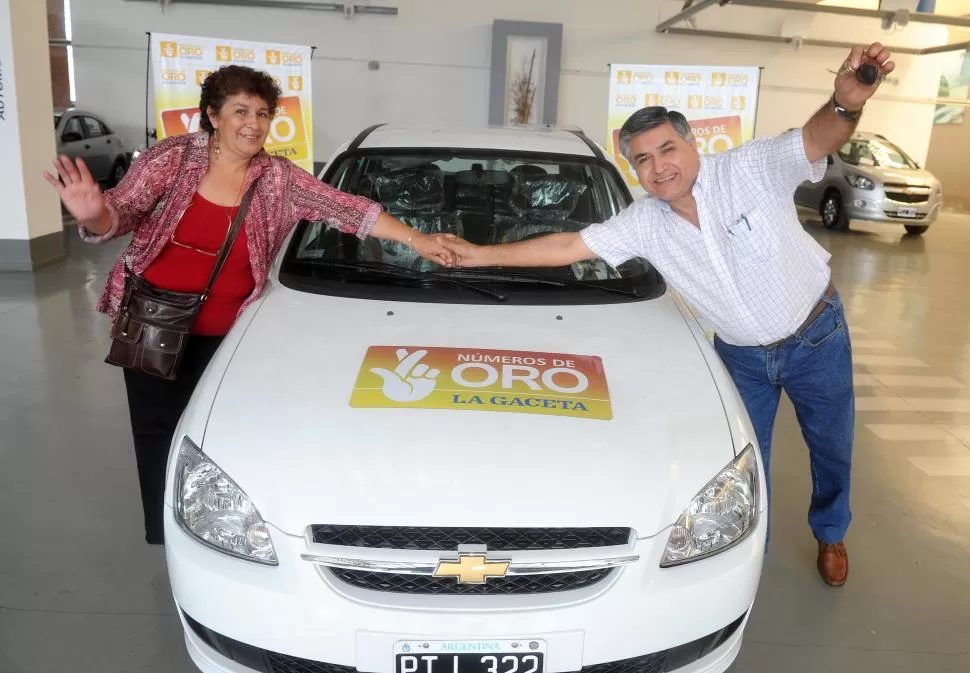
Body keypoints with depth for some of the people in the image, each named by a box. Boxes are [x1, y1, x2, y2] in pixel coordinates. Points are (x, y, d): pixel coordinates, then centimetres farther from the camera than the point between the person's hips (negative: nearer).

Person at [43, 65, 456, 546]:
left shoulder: (278, 178, -5)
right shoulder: (172, 158, -8)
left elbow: (346, 208, -8)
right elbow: (121, 215, -10)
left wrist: (415, 240, -15)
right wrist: (95, 215, -35)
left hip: (224, 334, 1)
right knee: (159, 430, 9)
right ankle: (166, 535, 28)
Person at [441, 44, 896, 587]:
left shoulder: (749, 170, -23)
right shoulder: (643, 224, -13)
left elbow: (819, 140, -36)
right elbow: (567, 246, -10)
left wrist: (846, 105, -61)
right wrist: (482, 255, -11)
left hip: (816, 334, -1)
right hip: (742, 355, 2)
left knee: (831, 445, 19)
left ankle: (831, 534, 49)